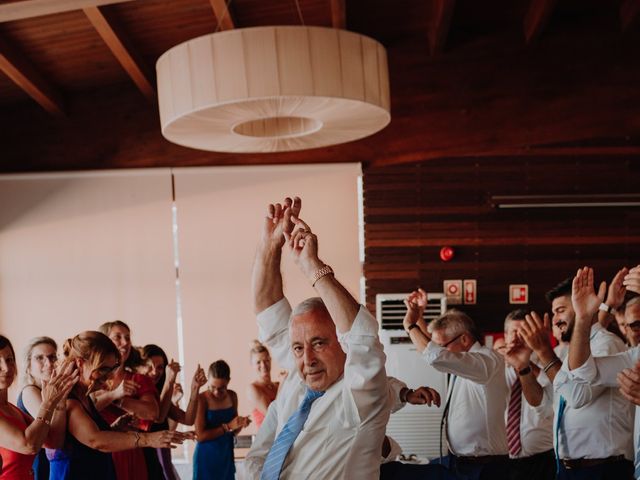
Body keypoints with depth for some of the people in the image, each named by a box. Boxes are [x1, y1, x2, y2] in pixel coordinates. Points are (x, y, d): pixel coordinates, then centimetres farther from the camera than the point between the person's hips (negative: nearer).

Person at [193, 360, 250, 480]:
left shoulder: (232, 396, 3)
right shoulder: (202, 399, -14)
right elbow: (201, 435, -18)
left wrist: (240, 424, -11)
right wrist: (227, 427, -21)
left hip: (226, 457, 5)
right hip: (207, 459, -5)